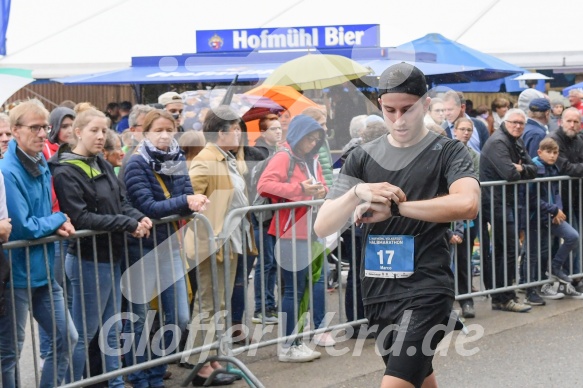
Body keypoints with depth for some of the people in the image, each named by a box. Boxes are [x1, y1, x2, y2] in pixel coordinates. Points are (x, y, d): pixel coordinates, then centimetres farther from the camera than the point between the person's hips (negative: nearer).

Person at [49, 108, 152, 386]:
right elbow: (81, 218, -22)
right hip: (88, 261, -8)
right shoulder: (66, 172, -14)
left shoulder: (103, 165, 9)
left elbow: (121, 203, 12)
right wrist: (128, 224, -22)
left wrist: (139, 218, -10)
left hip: (112, 258, 8)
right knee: (84, 334, 3)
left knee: (112, 330, 17)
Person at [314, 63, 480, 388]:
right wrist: (357, 193, -19)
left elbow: (467, 204, -25)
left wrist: (394, 207, -19)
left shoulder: (448, 152, -4)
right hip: (378, 292, 5)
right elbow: (322, 227, 0)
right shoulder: (362, 157, 6)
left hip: (426, 290, -5)